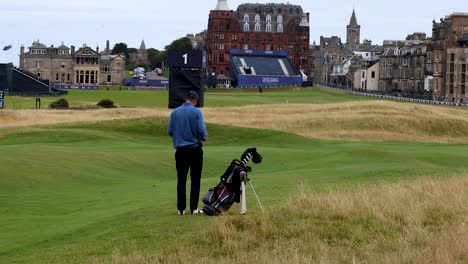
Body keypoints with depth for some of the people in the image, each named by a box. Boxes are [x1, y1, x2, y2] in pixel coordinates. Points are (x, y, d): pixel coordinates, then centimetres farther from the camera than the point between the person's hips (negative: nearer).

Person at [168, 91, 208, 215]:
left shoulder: (175, 112, 1)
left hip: (180, 149, 3)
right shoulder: (197, 112, -8)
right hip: (195, 148, -3)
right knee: (195, 178, 5)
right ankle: (194, 207, 4)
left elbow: (170, 131, 2)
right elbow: (201, 130, -13)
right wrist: (204, 137, 9)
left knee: (181, 179, 6)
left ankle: (181, 208, 4)